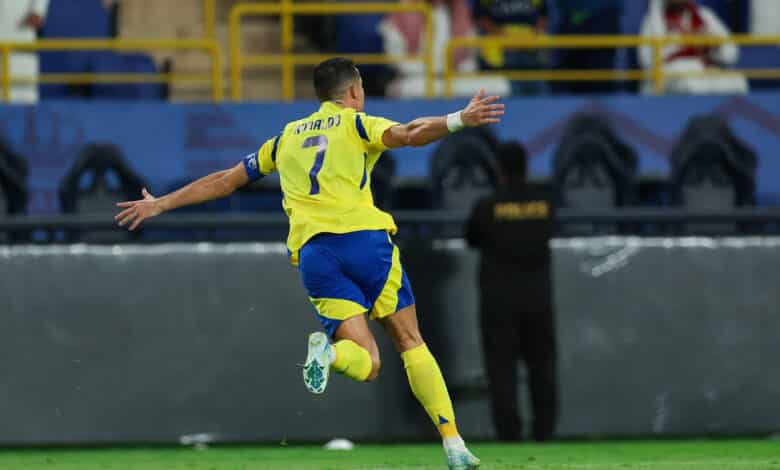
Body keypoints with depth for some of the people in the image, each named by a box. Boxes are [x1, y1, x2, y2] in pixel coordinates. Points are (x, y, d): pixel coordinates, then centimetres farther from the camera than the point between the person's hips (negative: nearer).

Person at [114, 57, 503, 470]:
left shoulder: (287, 138, 26)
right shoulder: (356, 123, 13)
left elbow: (223, 181, 31)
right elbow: (408, 135, -9)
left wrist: (160, 205, 40)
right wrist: (457, 121, -21)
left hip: (312, 250, 3)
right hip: (364, 236, -3)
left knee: (365, 363, 1)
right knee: (411, 343, 6)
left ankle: (327, 351, -35)